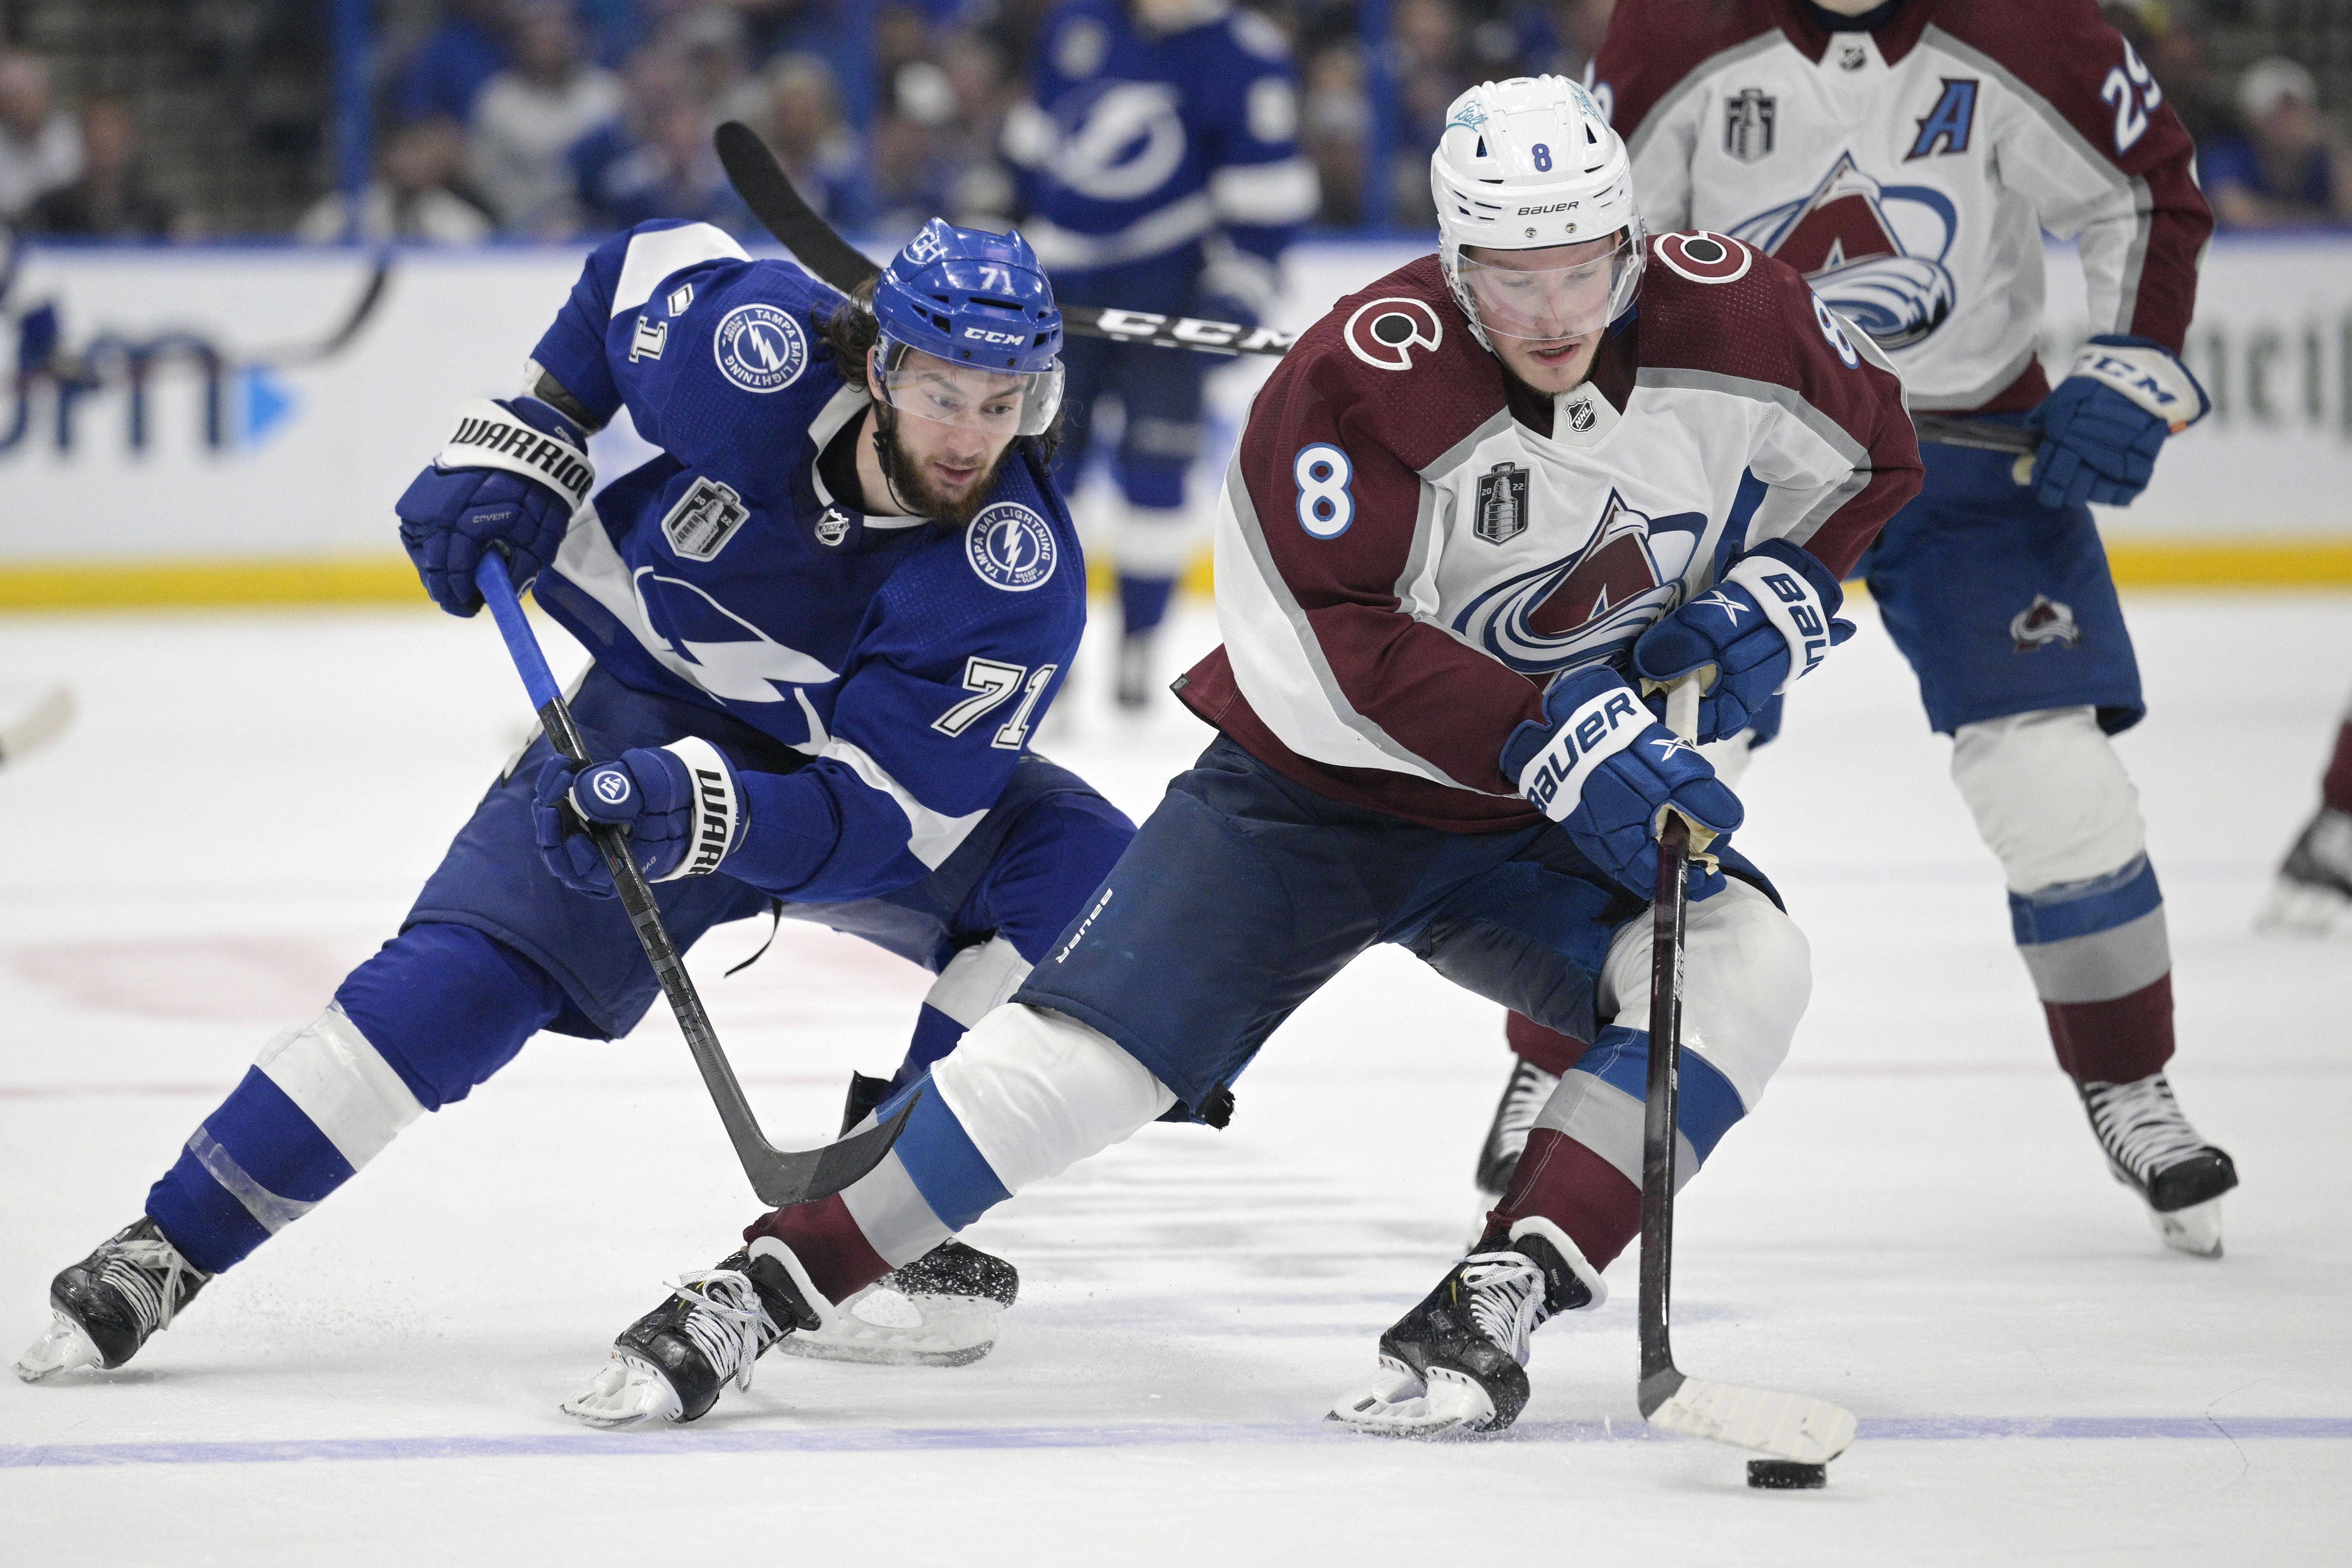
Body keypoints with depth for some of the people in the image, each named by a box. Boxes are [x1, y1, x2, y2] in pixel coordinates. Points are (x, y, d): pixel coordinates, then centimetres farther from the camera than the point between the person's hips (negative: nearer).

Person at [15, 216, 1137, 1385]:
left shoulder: (1018, 582, -32)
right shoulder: (754, 349, -28)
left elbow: (878, 817, -35)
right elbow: (635, 269, -3)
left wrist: (708, 812, -50)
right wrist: (517, 446, -7)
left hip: (869, 768, 0)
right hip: (660, 709, 0)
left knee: (1077, 865, -26)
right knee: (476, 967, -20)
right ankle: (169, 1246, -16)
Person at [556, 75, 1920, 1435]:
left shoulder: (1734, 319, -13)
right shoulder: (1361, 378, -26)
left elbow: (1870, 460, 7)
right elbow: (1327, 655, -29)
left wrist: (1772, 603, -11)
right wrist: (1551, 735, -35)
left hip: (1541, 833, 3)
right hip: (1312, 796, -3)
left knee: (1747, 967, -23)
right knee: (1089, 1046, -16)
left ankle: (1494, 1309, -24)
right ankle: (762, 1289, -4)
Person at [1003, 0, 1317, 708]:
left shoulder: (1245, 57, -8)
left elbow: (1266, 193, -8)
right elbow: (1031, 139, 17)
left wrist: (1235, 295, -15)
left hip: (1167, 278, -3)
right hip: (1060, 278, 3)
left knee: (1155, 462, -8)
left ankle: (1138, 643, 2)